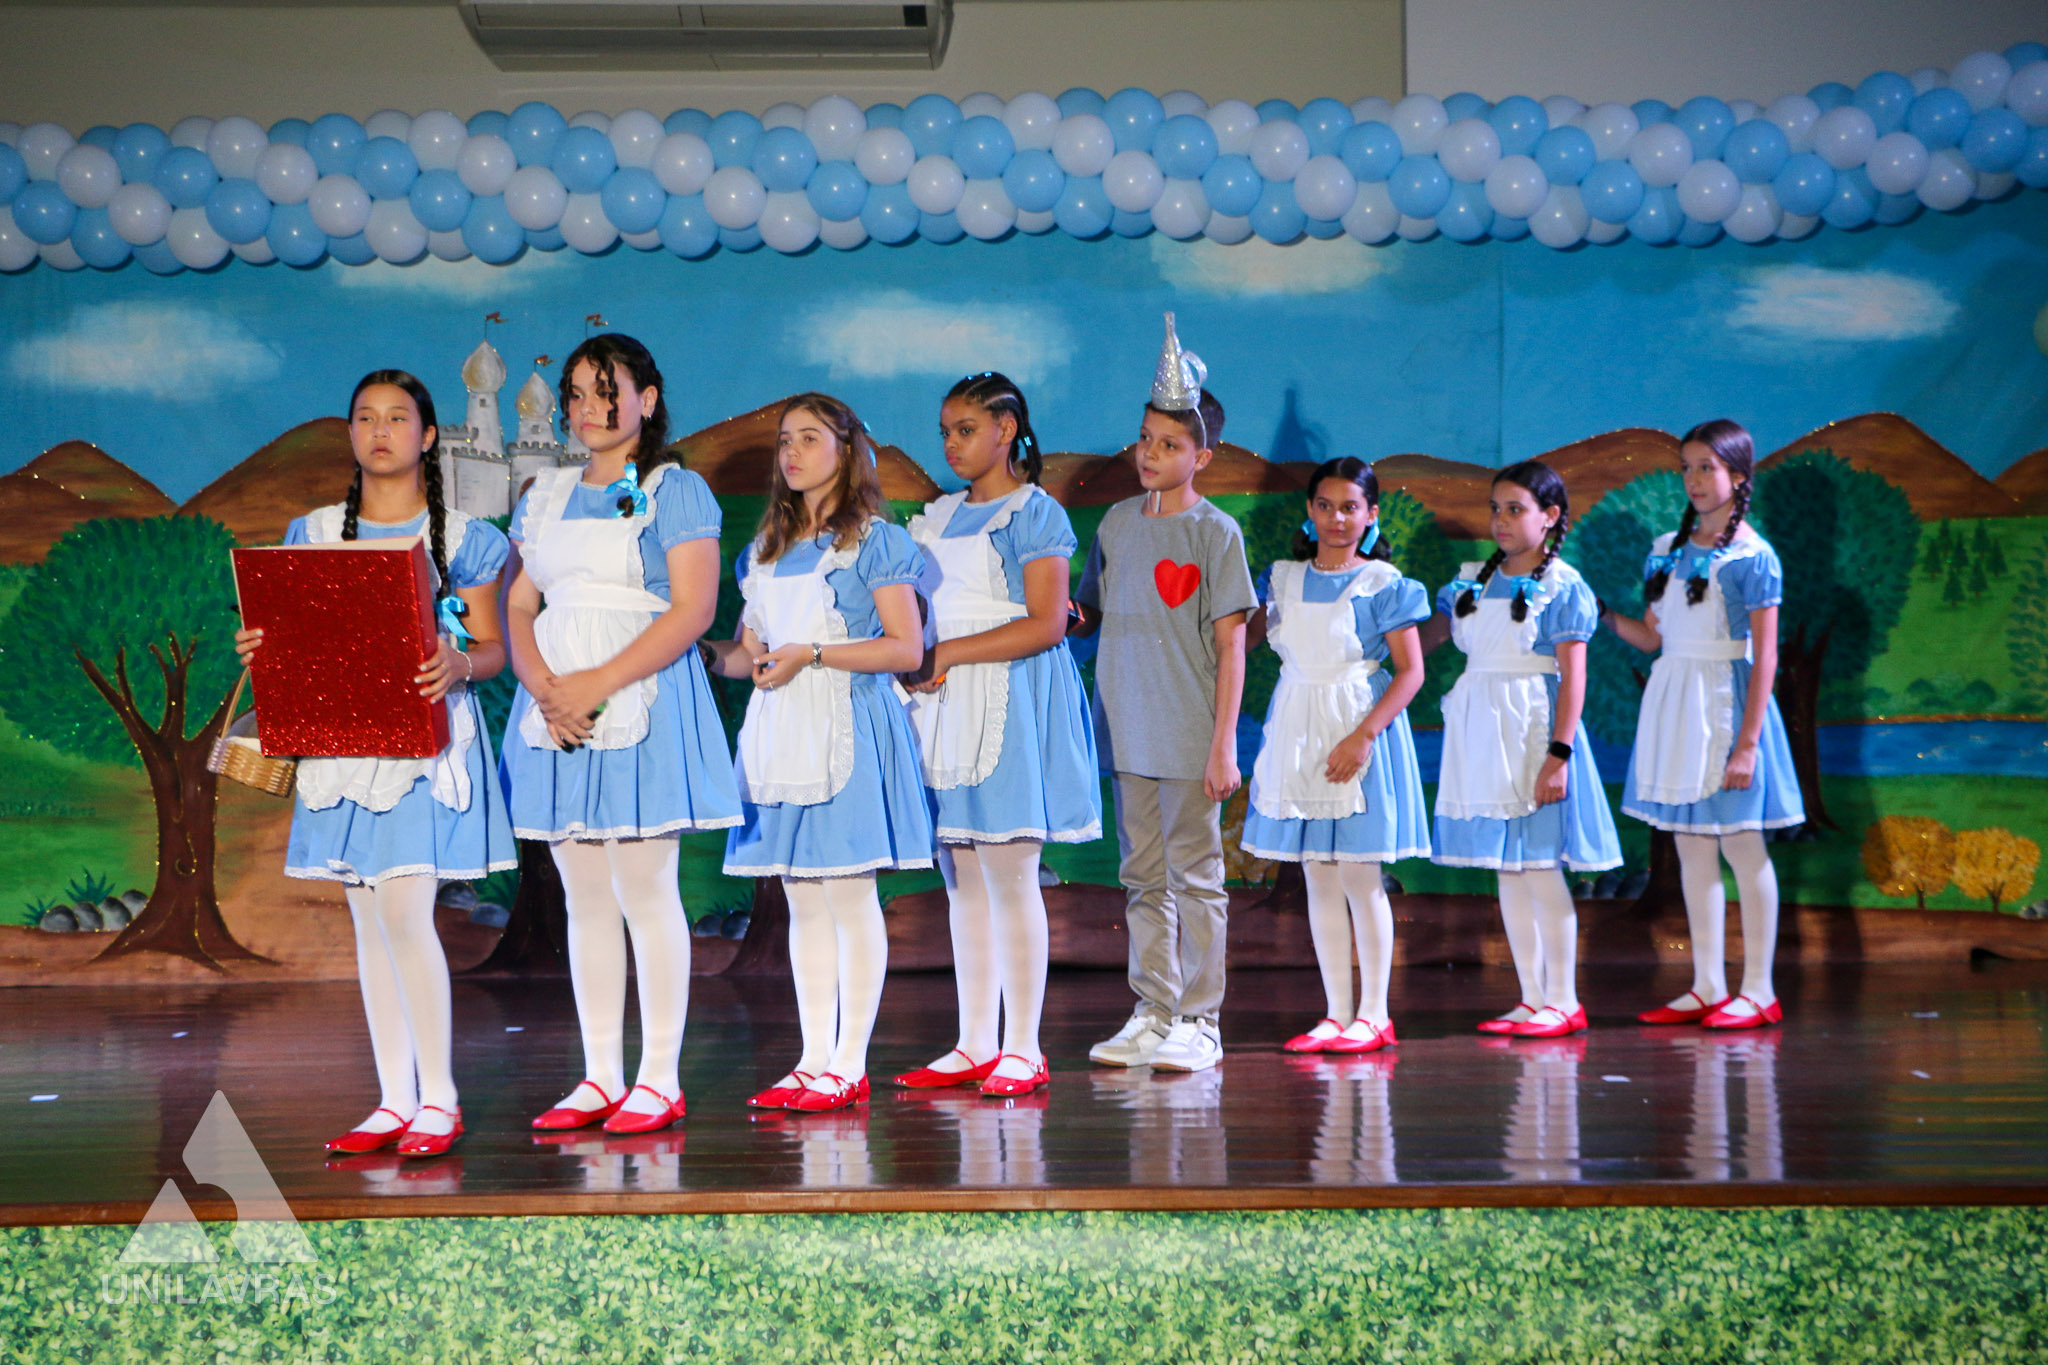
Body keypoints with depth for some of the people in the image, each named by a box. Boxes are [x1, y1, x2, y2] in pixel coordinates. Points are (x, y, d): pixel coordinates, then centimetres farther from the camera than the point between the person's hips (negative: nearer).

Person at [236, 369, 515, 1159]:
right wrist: (258, 650, -7)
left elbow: (492, 648, 2)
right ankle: (395, 1098, 12)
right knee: (369, 922, 6)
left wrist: (460, 665, -20)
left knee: (405, 912, -13)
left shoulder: (461, 538, 3)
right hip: (342, 736, 4)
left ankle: (438, 1096, -4)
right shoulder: (315, 533, 12)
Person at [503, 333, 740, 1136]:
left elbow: (693, 609, -10)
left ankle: (660, 1078, 0)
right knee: (584, 896, 6)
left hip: (642, 700, -5)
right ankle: (600, 1076, 11)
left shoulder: (675, 491, 0)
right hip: (556, 705, 5)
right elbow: (517, 607, 10)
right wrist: (546, 689, -9)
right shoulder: (544, 497, 16)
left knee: (644, 890, -6)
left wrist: (597, 684, -17)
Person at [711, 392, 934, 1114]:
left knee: (848, 893, -6)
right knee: (803, 902, 7)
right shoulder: (765, 551, 17)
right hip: (779, 730, 6)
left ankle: (850, 1064, -2)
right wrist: (738, 658, -3)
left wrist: (811, 655, -15)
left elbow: (906, 649, -9)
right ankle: (814, 1059, 10)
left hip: (847, 729, -6)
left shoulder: (874, 542, -3)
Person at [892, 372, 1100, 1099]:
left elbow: (1046, 624, -14)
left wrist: (948, 655, -16)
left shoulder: (1033, 513, -5)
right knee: (961, 878, 7)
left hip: (1011, 698, -7)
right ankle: (975, 1044, 12)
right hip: (945, 703, 7)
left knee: (1010, 873, -6)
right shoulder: (939, 517, 17)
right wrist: (917, 662, 0)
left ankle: (1024, 1049, -2)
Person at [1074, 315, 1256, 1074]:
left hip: (1190, 735, -5)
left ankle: (1198, 1022, 6)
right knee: (1143, 877, 10)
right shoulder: (1117, 523, 11)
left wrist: (1223, 744, -11)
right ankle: (1153, 1013, 17)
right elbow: (1092, 612, 21)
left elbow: (1230, 646, -6)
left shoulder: (1215, 532, -4)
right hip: (1127, 728, 5)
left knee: (1195, 875, 0)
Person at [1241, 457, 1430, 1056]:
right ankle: (1337, 1012, 14)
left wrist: (1363, 735, -19)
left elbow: (1410, 672, -9)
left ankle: (1372, 1013, 7)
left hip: (1358, 730, -5)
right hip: (1297, 733, 5)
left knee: (1359, 875, -3)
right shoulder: (1284, 578, 9)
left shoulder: (1382, 584, -6)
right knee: (1318, 876, 7)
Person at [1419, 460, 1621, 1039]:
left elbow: (1572, 676, -12)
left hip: (1533, 729, -6)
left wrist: (1559, 753, -18)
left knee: (1540, 866, -3)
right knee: (1507, 869, 9)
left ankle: (1562, 1000, 6)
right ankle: (1531, 997, 16)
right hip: (1482, 731, 6)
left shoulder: (1561, 587, -8)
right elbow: (1424, 637, 18)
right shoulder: (1473, 579, 11)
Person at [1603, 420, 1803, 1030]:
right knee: (1691, 848, 9)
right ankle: (1708, 985, 16)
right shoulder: (1666, 550, 10)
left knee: (1740, 846, -1)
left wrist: (1748, 742, -16)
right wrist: (1600, 612, -1)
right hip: (1672, 699, 6)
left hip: (1725, 701, -6)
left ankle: (1758, 990, 6)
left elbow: (1764, 658, -11)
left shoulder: (1752, 557, -9)